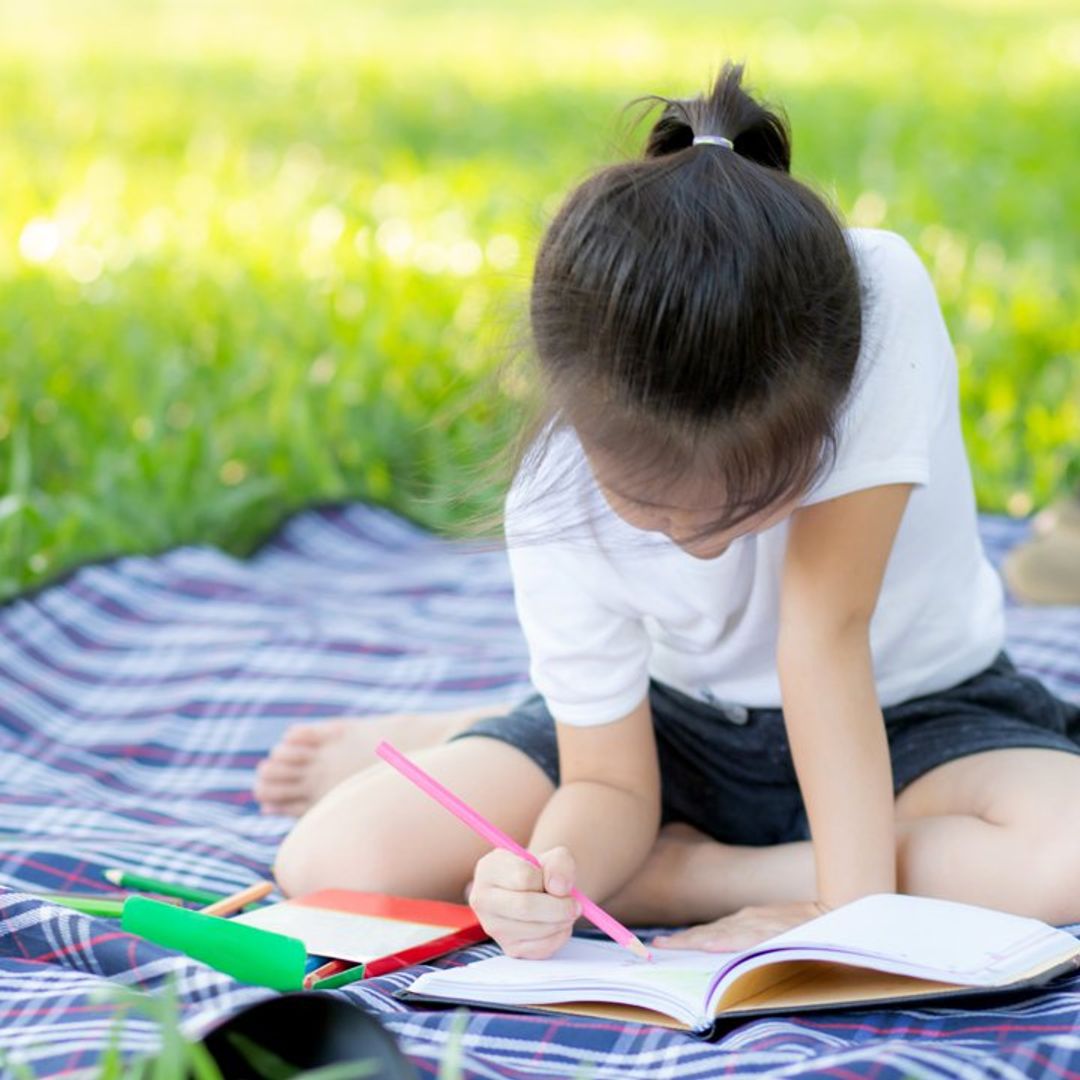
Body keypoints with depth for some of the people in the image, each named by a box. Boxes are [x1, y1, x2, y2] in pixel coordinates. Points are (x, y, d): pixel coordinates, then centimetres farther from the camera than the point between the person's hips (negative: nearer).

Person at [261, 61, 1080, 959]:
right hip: (682, 723, 1)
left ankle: (683, 873, -17)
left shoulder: (884, 298, -33)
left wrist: (852, 900, -33)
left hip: (906, 715, 0)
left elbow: (826, 624, -32)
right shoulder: (555, 517, -26)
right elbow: (612, 789, -17)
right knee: (334, 860, -19)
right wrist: (555, 870, -40)